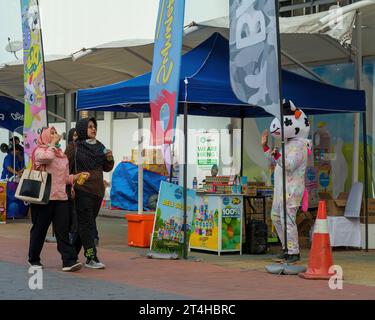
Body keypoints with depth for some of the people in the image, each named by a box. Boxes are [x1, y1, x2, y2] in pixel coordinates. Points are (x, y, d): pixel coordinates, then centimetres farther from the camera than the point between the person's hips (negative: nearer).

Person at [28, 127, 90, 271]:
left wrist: (78, 176, 4)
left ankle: (69, 261, -12)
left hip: (61, 197, 5)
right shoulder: (39, 151, 0)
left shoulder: (62, 154, 20)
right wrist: (53, 143, -9)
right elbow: (47, 156, -24)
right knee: (39, 229, 4)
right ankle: (33, 259, 18)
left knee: (63, 230, -5)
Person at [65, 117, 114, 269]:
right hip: (82, 191, -6)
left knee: (87, 223, 11)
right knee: (86, 223, -7)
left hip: (97, 190, 6)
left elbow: (106, 168, 20)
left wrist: (110, 160, -1)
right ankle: (91, 258, -7)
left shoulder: (100, 147, 13)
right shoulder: (74, 147, -5)